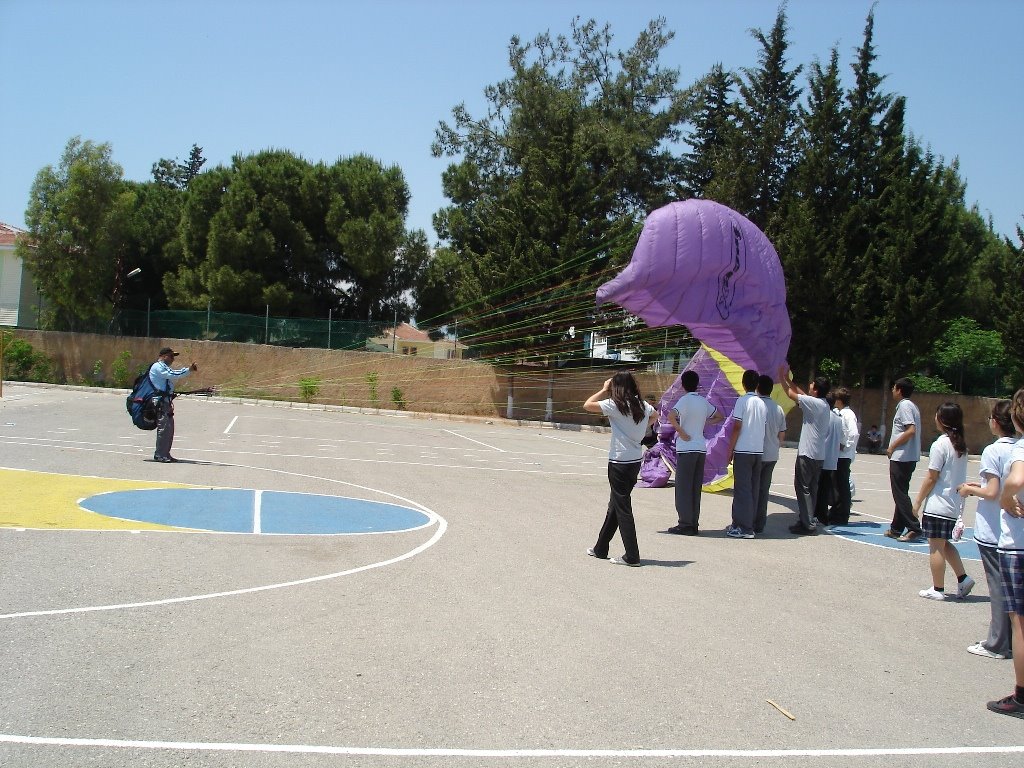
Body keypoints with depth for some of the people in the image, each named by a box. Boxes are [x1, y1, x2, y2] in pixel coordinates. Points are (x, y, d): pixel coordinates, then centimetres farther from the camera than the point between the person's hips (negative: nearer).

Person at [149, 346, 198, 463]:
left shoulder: (165, 367, 25)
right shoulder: (157, 367, -10)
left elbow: (175, 373, 15)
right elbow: (172, 375, -21)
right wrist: (189, 370, -21)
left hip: (167, 401, 11)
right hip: (160, 402, -11)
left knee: (169, 429, 11)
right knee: (163, 428, -11)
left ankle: (166, 454, 16)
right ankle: (159, 455, -8)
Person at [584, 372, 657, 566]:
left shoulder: (615, 405, -15)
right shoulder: (643, 405, 6)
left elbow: (587, 405, -11)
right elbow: (655, 415, 28)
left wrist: (604, 390, -1)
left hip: (619, 462, -8)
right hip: (636, 461, 8)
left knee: (622, 508, -1)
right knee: (615, 504, 17)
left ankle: (632, 556, 0)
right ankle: (600, 549, 29)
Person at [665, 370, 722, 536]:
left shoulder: (685, 400, -10)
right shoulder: (704, 401, 10)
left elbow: (671, 417, -27)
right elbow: (719, 417, 24)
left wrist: (681, 433, -15)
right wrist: (704, 423, 12)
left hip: (686, 449, -6)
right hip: (701, 448, 6)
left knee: (683, 488, -1)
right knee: (695, 488, 10)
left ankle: (685, 524, -1)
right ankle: (694, 524, 12)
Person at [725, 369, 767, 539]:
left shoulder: (742, 401, -9)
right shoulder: (762, 404, 9)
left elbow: (737, 427, -11)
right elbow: (763, 428, 12)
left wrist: (730, 450, -5)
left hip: (743, 450, -6)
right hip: (758, 451, 6)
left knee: (742, 489, -4)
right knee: (753, 489, 10)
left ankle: (744, 527, -5)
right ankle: (749, 524, 14)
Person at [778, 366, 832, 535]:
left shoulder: (814, 402, -15)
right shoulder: (823, 404, 11)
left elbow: (791, 394, -9)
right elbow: (800, 393, 23)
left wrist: (782, 377, 4)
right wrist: (787, 378, 25)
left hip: (807, 454, -9)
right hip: (818, 455, 9)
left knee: (803, 488, -5)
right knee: (811, 489, 12)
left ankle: (807, 525, -7)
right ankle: (806, 521, 17)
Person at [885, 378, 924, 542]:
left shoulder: (904, 405, -13)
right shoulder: (910, 405, 17)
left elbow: (911, 430, -22)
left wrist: (892, 447, -15)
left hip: (901, 457, -10)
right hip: (908, 458, 10)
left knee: (900, 494, -6)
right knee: (900, 493, 13)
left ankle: (914, 528, -8)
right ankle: (896, 529, 19)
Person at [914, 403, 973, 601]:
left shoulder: (940, 445, -15)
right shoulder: (961, 445, 7)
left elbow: (931, 478, -14)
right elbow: (959, 477, 12)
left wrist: (918, 502, -6)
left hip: (937, 505, -8)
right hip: (954, 505, 8)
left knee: (936, 547, 1)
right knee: (944, 544, 20)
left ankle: (937, 589, 7)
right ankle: (963, 579, 15)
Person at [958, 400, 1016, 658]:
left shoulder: (993, 451, -16)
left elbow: (993, 493, -20)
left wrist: (971, 489, -3)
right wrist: (983, 485, 15)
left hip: (992, 532, -7)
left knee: (998, 587, 1)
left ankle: (997, 645, 9)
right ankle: (1009, 640, 23)